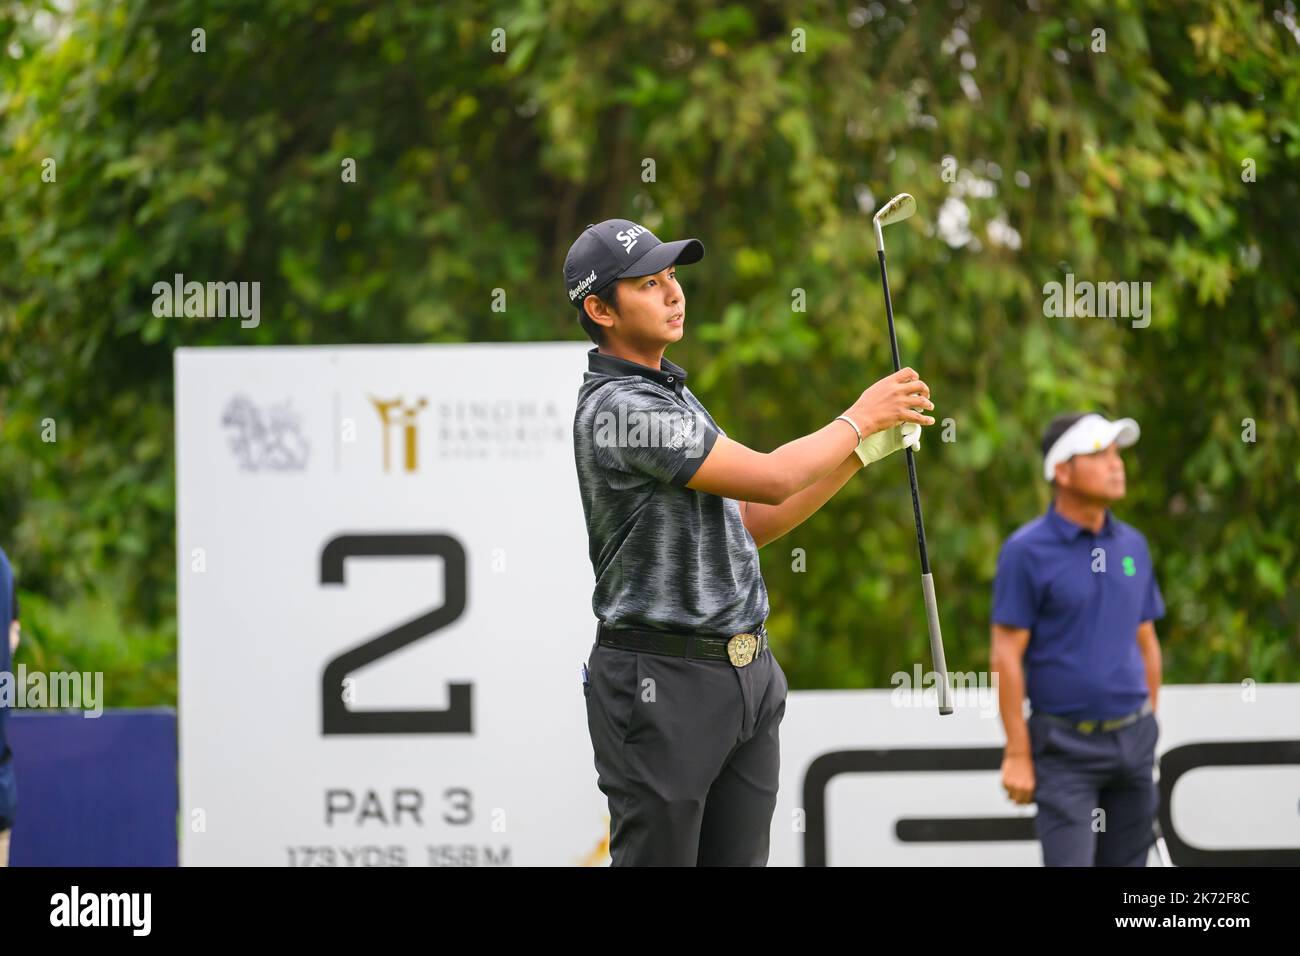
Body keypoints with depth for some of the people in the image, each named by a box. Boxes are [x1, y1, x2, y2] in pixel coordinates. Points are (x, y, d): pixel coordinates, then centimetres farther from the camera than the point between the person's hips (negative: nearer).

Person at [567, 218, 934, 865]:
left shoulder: (671, 393, 17)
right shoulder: (619, 406, -16)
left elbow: (750, 525, 20)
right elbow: (769, 478, -18)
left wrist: (864, 449, 12)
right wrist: (859, 419, -4)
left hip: (746, 675, 9)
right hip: (662, 683, -9)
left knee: (740, 858, 7)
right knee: (657, 858, -6)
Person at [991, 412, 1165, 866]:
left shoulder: (1132, 545, 9)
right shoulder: (1026, 550, -8)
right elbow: (1006, 655, -10)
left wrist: (1147, 727, 15)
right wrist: (1017, 753, -13)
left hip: (1132, 742, 6)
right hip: (1065, 747, -6)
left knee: (1126, 863, 9)